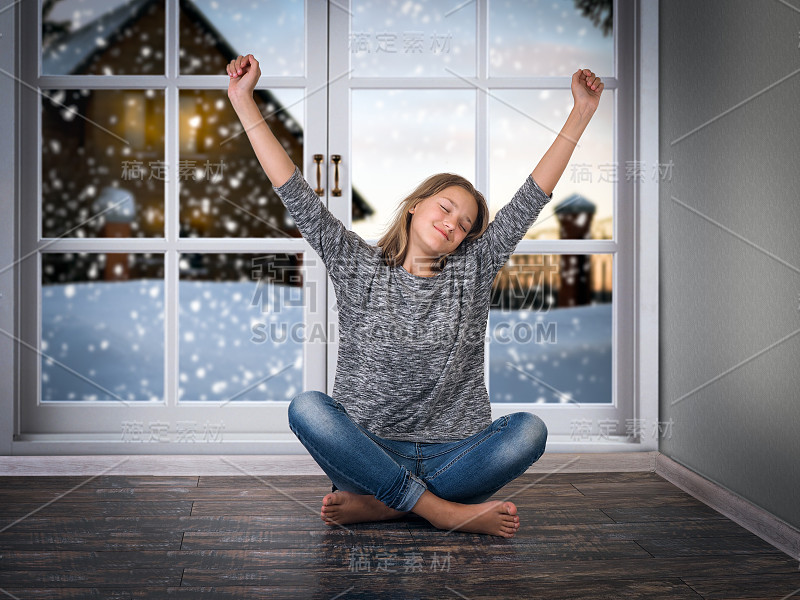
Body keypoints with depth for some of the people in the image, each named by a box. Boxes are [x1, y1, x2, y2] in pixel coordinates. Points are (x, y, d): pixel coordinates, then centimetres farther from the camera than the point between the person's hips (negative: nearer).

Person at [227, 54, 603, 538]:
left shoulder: (471, 273, 8)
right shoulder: (359, 268, 5)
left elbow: (532, 198, 4)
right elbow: (296, 194, 0)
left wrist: (580, 115, 0)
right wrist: (244, 103, -3)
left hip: (453, 456, 1)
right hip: (369, 451, -1)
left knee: (529, 430, -27)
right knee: (307, 408, -29)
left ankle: (377, 504, -22)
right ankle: (444, 511, -27)